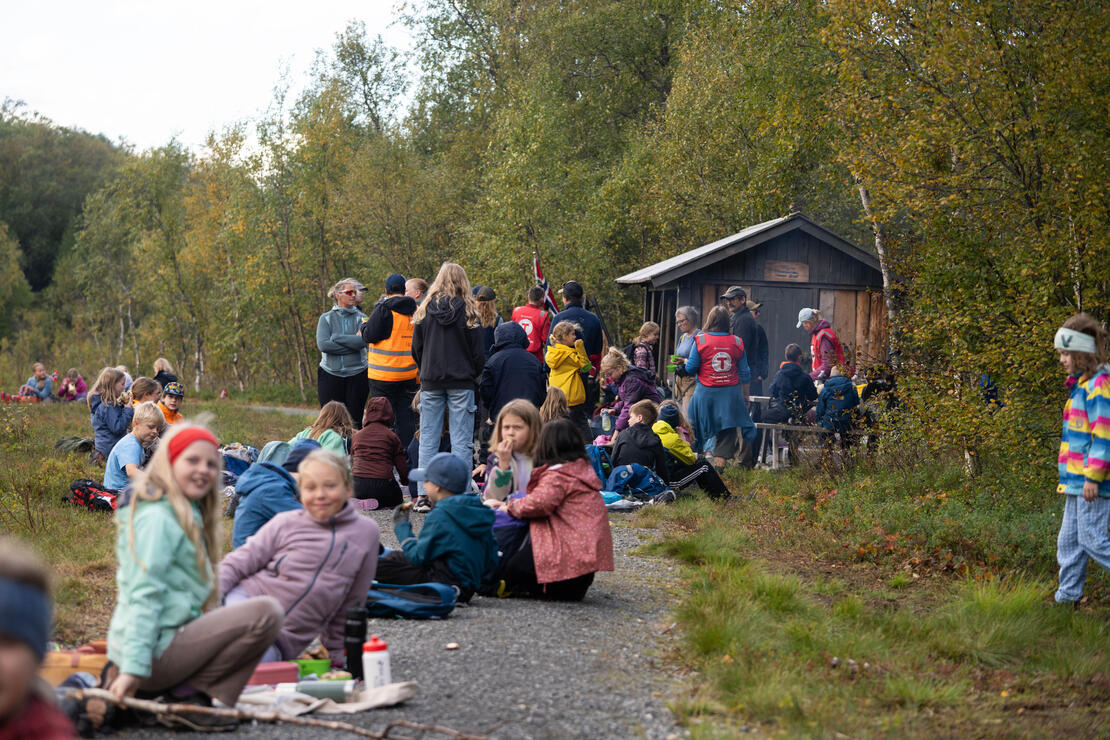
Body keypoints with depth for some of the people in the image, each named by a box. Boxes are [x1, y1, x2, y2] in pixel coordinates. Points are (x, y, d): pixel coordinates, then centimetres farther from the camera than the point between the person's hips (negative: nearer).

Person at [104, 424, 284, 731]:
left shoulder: (188, 514, 19)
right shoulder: (157, 519, -12)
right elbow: (143, 596, -20)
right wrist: (133, 668, -25)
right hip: (158, 652, -10)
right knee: (266, 613, -18)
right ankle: (187, 692, -10)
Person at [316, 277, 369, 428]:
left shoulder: (361, 318, 6)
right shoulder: (326, 318, 5)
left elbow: (363, 341, -13)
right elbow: (322, 344, -11)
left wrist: (337, 337, -11)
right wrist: (353, 342, -10)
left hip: (356, 375, 0)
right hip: (330, 375, 0)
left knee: (355, 419, 1)